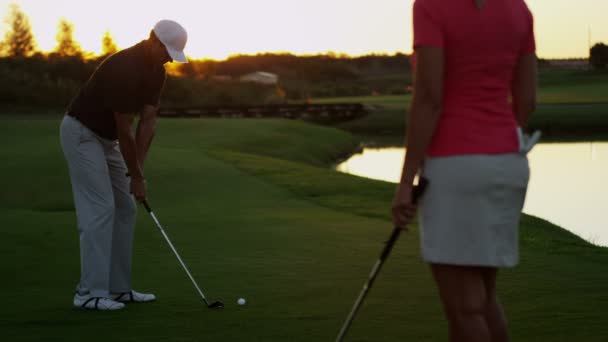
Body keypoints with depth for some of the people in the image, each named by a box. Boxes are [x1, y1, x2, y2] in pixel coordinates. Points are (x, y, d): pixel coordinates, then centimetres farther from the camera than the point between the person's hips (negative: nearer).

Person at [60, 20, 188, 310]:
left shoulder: (156, 72, 0)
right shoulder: (123, 68, -29)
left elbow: (148, 120, -3)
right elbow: (124, 130, -25)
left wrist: (138, 169, -11)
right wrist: (137, 177, -18)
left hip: (107, 138, 10)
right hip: (82, 133, -10)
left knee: (125, 209, 7)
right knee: (99, 210, -15)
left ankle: (118, 287, 11)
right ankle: (90, 293, -13)